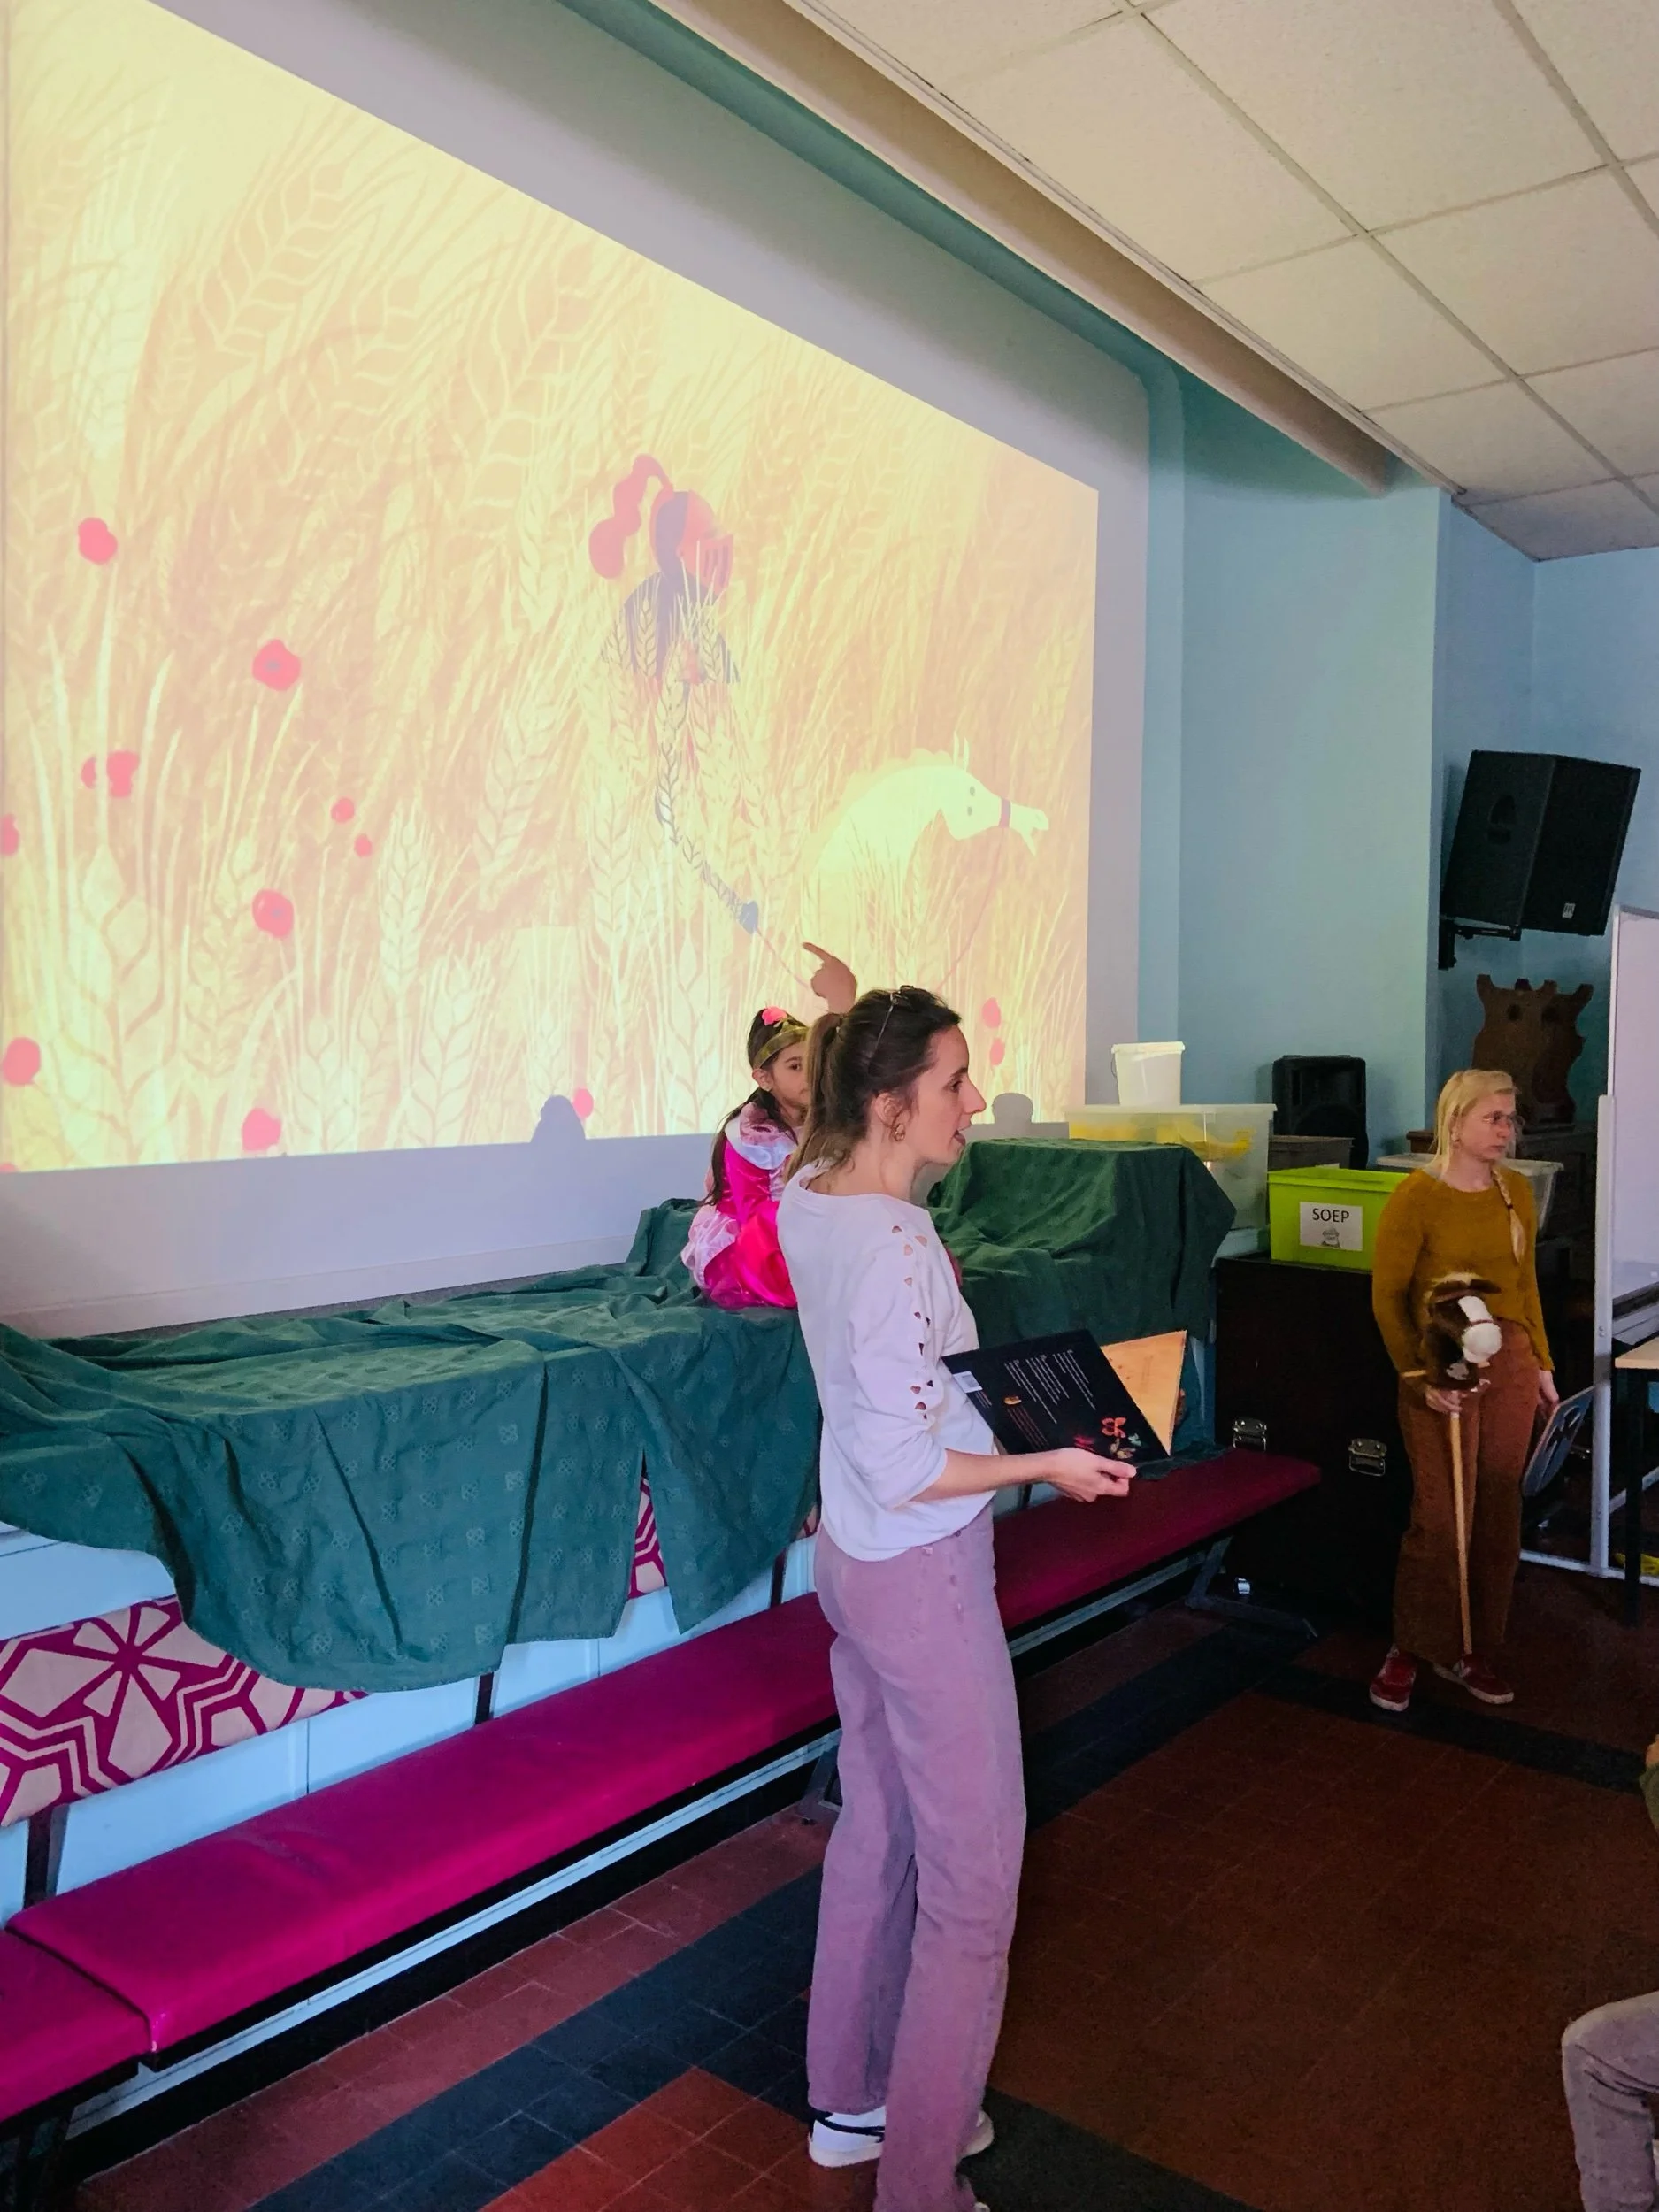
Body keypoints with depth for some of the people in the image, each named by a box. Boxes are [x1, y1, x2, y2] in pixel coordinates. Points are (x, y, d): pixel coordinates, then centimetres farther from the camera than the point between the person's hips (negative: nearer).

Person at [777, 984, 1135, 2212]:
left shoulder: (808, 1199, -3)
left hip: (851, 1557, 9)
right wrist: (1047, 1464, -14)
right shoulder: (896, 1252, -28)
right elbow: (908, 1471, -25)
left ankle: (851, 2098, 42)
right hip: (923, 1575, -9)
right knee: (971, 1878, 7)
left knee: (875, 1830, 24)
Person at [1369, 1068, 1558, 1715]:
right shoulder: (1417, 1196, -10)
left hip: (1510, 1363, 6)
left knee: (1499, 1514, 9)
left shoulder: (1517, 1191, 8)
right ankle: (1410, 1650, 14)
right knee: (1442, 1517, -3)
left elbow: (1526, 1284, 16)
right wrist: (1418, 1374, -15)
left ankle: (1473, 1649, 23)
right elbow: (1387, 1296, -9)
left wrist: (1541, 1363, 14)